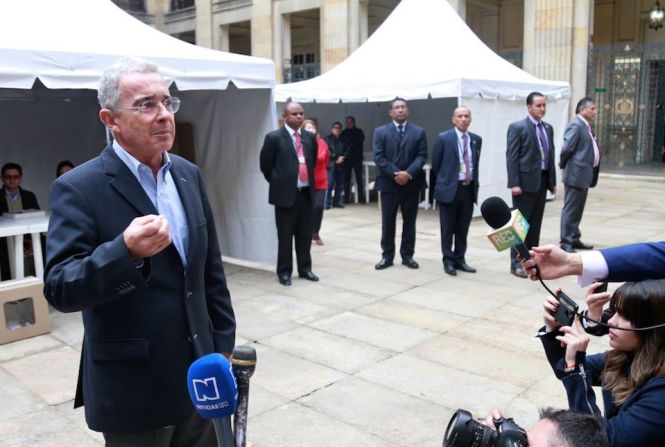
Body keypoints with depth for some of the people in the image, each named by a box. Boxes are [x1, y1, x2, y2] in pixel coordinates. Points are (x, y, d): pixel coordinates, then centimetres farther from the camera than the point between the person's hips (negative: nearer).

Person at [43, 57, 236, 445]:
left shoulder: (189, 174, 5)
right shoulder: (79, 188, -13)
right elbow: (60, 289, -18)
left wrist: (223, 343, 10)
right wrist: (126, 251, -35)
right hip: (133, 392, -5)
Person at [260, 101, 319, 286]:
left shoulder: (310, 137, 8)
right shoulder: (274, 137, -7)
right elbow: (265, 165, -1)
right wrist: (278, 183, 6)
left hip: (306, 192, 5)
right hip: (286, 193, -5)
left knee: (305, 234, 12)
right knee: (285, 235, 3)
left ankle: (305, 268, 24)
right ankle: (284, 271, 15)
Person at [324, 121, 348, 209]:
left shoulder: (343, 140, 14)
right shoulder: (328, 139, 1)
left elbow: (347, 150, 11)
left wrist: (342, 157, -6)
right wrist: (336, 158, -10)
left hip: (341, 165, 5)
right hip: (331, 164, -5)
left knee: (340, 185, 5)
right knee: (330, 184, -9)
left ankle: (336, 202, 13)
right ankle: (327, 203, -6)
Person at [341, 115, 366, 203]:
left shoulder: (359, 132, 8)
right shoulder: (344, 133, 10)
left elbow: (360, 141, -5)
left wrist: (350, 143, -7)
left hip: (357, 157, -1)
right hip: (347, 158, 1)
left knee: (359, 177, -3)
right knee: (346, 178, 0)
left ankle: (361, 197, -2)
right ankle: (346, 197, 5)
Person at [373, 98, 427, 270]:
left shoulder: (419, 132, 6)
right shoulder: (381, 132, 4)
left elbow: (422, 156, -2)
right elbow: (378, 157, -4)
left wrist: (409, 174, -17)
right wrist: (394, 174, -15)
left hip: (411, 184, 1)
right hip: (389, 184, -1)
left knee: (409, 222, 7)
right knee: (387, 222, 4)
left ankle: (407, 255, 17)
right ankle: (387, 256, 13)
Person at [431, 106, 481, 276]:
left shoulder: (476, 139, 8)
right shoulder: (443, 138, -6)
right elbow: (435, 165, 1)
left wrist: (473, 182, 13)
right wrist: (442, 184, 6)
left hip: (469, 189, 4)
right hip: (449, 188, -4)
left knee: (463, 229, 10)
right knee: (448, 229, 4)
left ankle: (459, 259, 21)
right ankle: (448, 261, 14)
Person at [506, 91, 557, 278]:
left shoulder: (548, 128, 14)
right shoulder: (517, 127, -7)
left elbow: (550, 155, 16)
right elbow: (511, 157, -11)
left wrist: (553, 181, 11)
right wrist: (514, 183, -17)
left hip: (542, 181, 7)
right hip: (525, 182, -6)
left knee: (535, 223, 11)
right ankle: (516, 262, 5)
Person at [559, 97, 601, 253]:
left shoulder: (586, 126, 15)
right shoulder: (576, 125, -16)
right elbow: (567, 148, -21)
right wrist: (563, 164, -5)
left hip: (584, 175, 10)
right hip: (576, 174, -10)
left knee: (577, 210, 16)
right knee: (570, 210, -4)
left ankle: (574, 239, 26)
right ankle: (566, 242, 2)